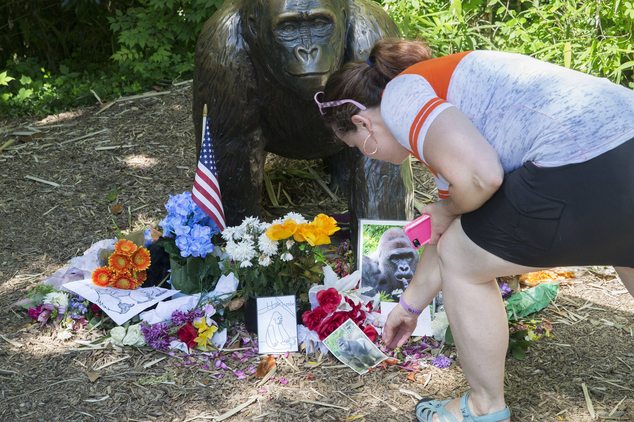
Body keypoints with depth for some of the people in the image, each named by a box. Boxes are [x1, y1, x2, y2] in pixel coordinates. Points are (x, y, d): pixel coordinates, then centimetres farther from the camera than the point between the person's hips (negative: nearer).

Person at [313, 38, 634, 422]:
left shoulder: (399, 95, 0)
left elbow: (482, 175, -17)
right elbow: (447, 238, 36)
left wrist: (449, 210, 6)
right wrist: (410, 307, 46)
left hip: (583, 172, -10)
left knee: (462, 262, 12)